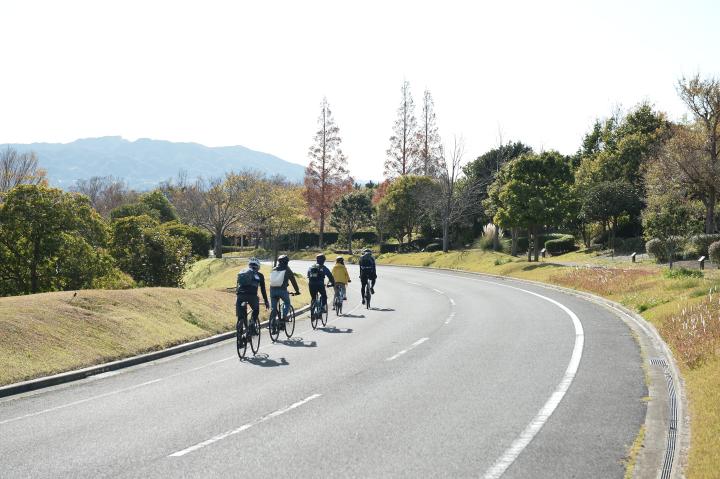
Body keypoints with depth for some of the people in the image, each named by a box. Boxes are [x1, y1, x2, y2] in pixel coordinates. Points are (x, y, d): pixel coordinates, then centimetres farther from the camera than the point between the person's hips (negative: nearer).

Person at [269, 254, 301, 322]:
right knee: (287, 303, 18)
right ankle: (284, 315, -2)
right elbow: (293, 281, 8)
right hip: (282, 290, -3)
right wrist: (297, 291, 17)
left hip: (272, 289, 3)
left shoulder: (273, 270, 16)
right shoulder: (287, 270, 4)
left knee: (273, 306, 13)